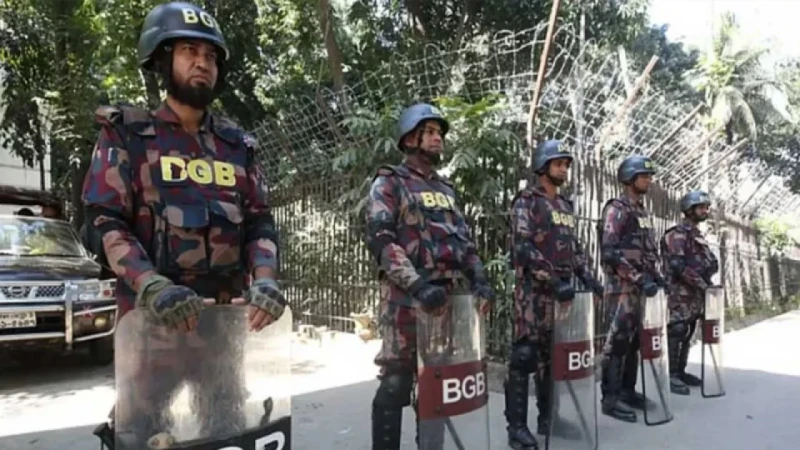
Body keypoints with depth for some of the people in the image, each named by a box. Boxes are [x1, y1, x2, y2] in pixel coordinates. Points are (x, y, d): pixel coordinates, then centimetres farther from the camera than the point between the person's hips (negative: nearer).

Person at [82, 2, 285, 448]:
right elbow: (104, 223, -9)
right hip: (152, 313, -3)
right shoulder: (128, 133, 1)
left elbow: (260, 223, 6)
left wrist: (265, 279, -15)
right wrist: (153, 286, -26)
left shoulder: (237, 144, 11)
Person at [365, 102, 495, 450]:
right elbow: (379, 239, -13)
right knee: (396, 383, -3)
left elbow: (464, 240, 19)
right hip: (407, 298, -6)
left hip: (450, 296, 7)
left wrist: (479, 280, 1)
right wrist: (418, 285, -25)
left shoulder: (445, 188, 21)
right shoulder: (389, 182, 1)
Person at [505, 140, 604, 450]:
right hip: (534, 291, -8)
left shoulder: (565, 206, 19)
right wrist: (554, 281, -22)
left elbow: (574, 247, 21)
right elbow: (523, 249, -16)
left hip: (561, 290, 8)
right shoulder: (526, 201, -6)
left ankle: (548, 418, 23)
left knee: (553, 357, 13)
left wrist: (587, 277, 6)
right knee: (525, 356, -5)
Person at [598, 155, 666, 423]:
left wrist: (656, 276, 10)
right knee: (617, 342, -6)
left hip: (640, 287, 9)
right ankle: (610, 398, 0)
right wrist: (640, 279, -21)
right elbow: (610, 251, -19)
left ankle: (628, 391, 23)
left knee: (635, 341, 13)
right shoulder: (616, 209, -10)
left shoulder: (642, 211, 17)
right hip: (622, 286, -9)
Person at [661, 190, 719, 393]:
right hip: (680, 293, -9)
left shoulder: (697, 234, 18)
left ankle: (680, 372, 20)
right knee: (676, 334, -8)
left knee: (687, 335, 12)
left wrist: (706, 283, 10)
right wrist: (701, 284, -18)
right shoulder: (677, 234, -11)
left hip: (695, 294, 9)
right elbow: (678, 266, -20)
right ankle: (671, 375, -4)